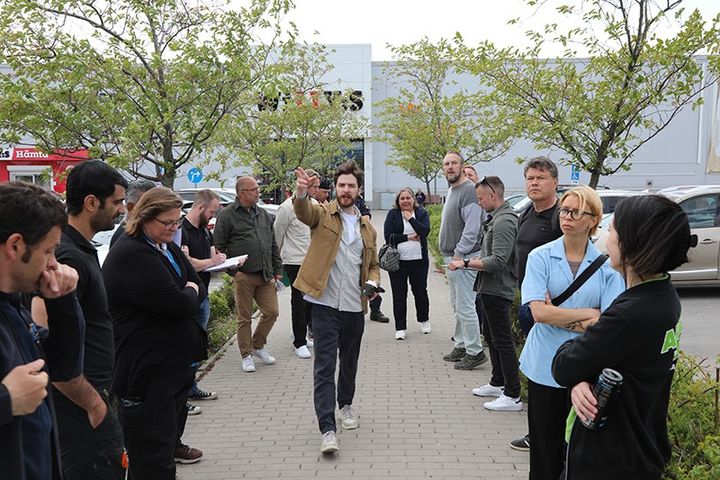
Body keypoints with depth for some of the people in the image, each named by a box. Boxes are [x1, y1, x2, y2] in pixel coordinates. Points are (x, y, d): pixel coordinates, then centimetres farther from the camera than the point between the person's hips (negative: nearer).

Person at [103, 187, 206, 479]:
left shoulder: (167, 246, 10)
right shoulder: (131, 255, -20)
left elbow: (199, 287, 12)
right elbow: (179, 304, -26)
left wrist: (188, 294, -10)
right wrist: (191, 294, -4)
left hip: (175, 362, 9)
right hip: (148, 370, -9)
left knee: (171, 425, 25)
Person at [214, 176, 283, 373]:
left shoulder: (264, 215, 14)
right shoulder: (227, 216, -3)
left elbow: (274, 245, 18)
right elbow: (219, 247, -3)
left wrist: (277, 271, 13)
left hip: (265, 276, 5)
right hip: (243, 276, -5)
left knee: (271, 312, 5)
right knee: (245, 318, 4)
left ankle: (258, 345, 26)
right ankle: (246, 355, 18)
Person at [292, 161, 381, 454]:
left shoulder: (366, 227, 12)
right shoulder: (323, 215, -1)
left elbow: (373, 264, 20)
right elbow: (304, 211, -24)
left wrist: (373, 282, -3)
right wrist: (301, 193, -48)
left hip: (355, 306, 4)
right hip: (325, 304, -4)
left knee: (349, 361, 18)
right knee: (325, 366, -6)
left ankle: (345, 404, 41)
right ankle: (327, 428, -4)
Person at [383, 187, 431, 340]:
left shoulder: (421, 213, 4)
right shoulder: (392, 214, 1)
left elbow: (425, 231, -13)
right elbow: (388, 236, -9)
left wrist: (411, 218, -13)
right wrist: (408, 237, -10)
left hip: (419, 260, 1)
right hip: (398, 260, -1)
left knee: (420, 291, 13)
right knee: (399, 294, 3)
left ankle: (424, 320, 35)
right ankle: (400, 327, 12)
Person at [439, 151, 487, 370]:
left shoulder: (469, 190, -15)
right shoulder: (451, 191, 17)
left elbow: (472, 228, -22)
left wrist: (459, 254, -21)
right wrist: (451, 257, 16)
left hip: (463, 258, -10)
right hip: (452, 257, 10)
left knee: (465, 307, -7)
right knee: (458, 306, 17)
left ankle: (475, 352, 2)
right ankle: (461, 345, 28)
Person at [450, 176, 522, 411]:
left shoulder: (504, 221, -20)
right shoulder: (495, 218, 12)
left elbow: (498, 261, -26)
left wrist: (466, 263, -20)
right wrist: (475, 261, 8)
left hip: (497, 290, -11)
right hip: (490, 288, 11)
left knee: (502, 341, -5)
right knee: (490, 335, 21)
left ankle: (513, 396, 3)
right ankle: (498, 383, 35)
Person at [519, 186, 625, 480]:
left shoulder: (607, 265, -2)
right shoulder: (540, 257, -4)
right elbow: (539, 312, -15)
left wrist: (559, 316, -14)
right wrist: (589, 314, -10)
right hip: (545, 366, 0)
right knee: (545, 447, 12)